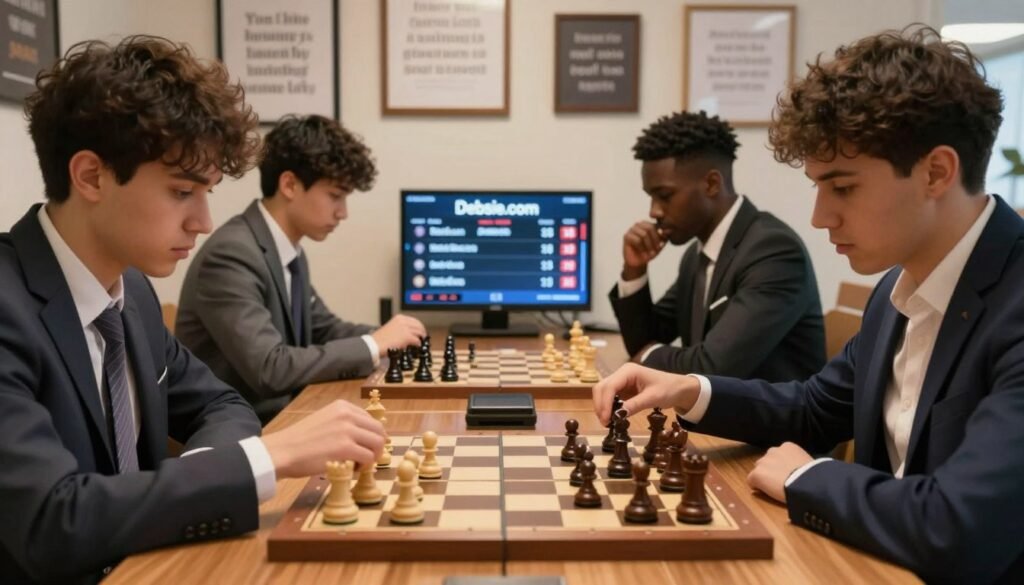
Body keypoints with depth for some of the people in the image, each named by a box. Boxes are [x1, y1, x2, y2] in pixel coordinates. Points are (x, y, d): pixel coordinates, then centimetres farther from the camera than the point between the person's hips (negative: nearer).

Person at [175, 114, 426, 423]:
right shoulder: (231, 255, -20)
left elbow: (324, 328, 17)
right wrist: (373, 345, -19)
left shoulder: (290, 251, 6)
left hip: (279, 417, 8)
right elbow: (269, 369, -27)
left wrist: (386, 336, 0)